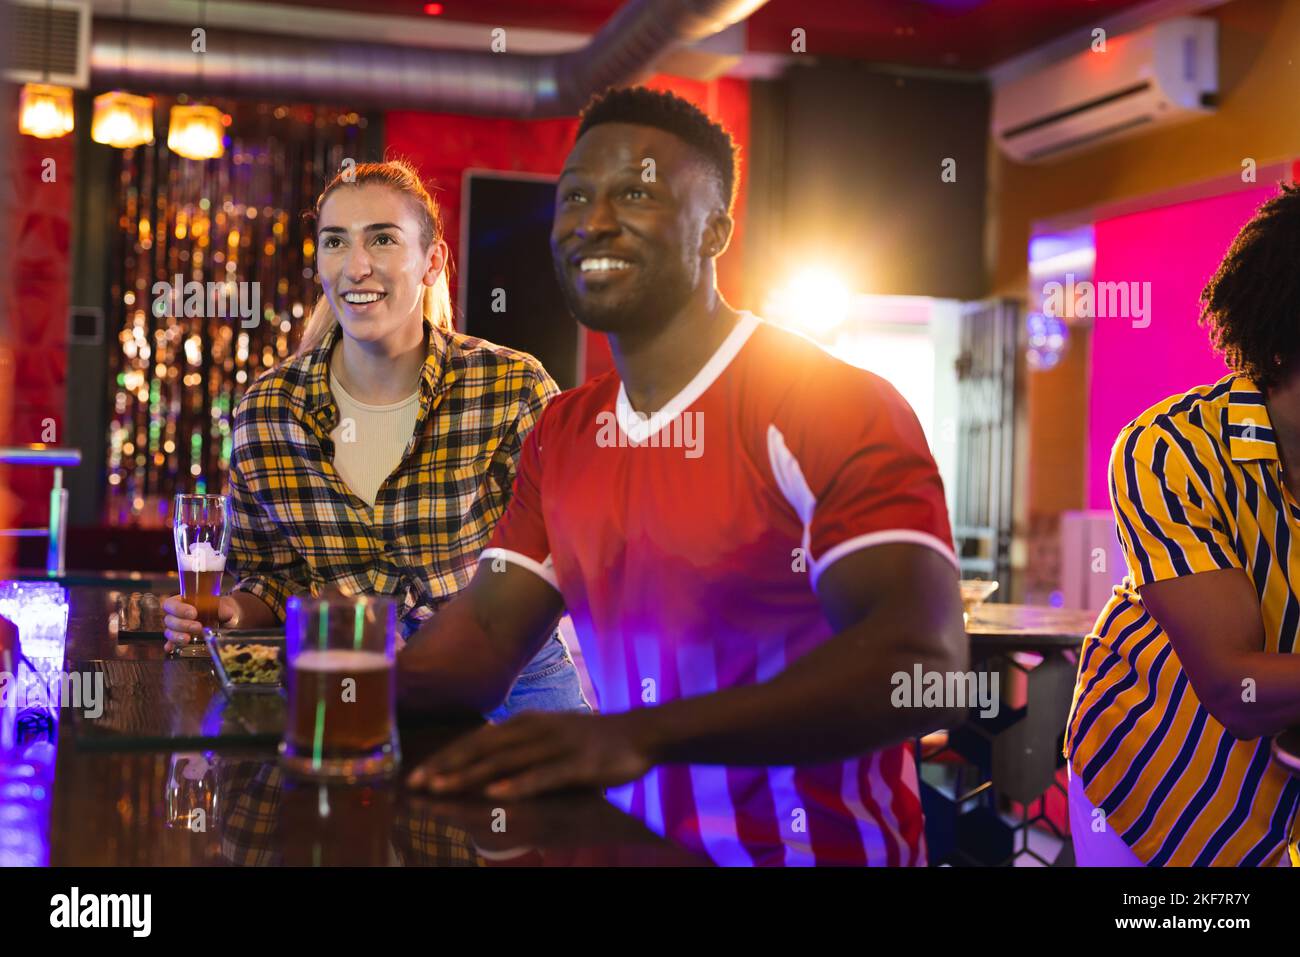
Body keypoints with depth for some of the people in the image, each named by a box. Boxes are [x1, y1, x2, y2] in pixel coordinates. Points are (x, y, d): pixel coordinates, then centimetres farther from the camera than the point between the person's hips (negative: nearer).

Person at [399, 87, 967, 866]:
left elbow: (922, 664, -26)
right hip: (636, 841, 6)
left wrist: (639, 735, -36)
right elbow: (486, 635, 5)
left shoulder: (836, 407, -13)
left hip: (820, 847, -5)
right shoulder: (562, 434, 9)